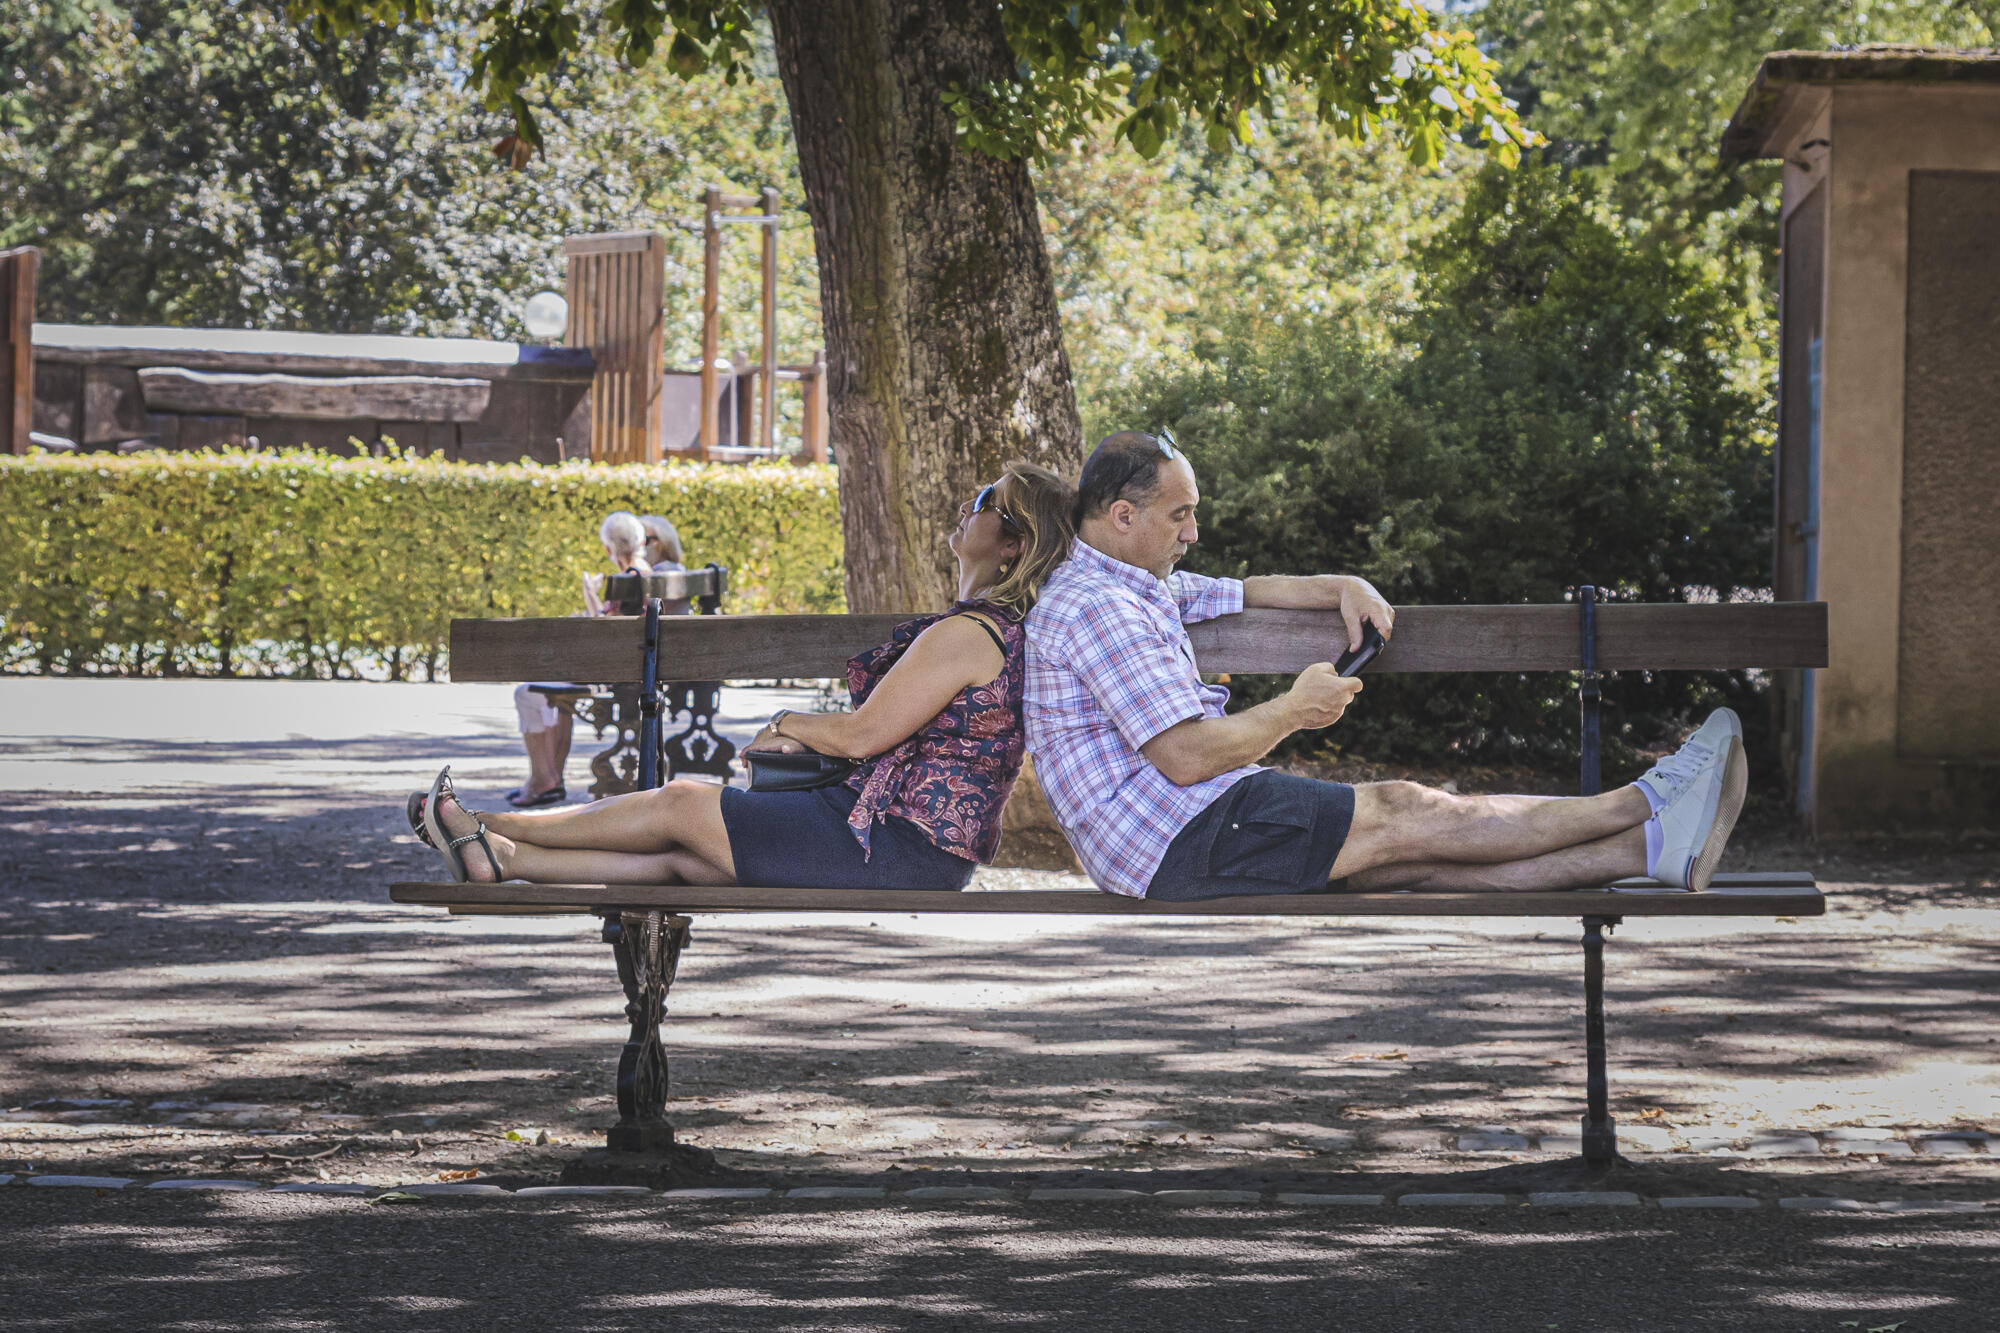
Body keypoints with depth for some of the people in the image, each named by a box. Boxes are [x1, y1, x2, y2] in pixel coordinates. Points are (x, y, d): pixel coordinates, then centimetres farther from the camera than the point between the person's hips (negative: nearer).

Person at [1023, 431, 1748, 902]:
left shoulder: (1135, 584, 19)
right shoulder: (1095, 606, -17)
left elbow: (1240, 593, 33)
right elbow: (1185, 757, -23)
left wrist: (1341, 587, 15)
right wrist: (1292, 712, -9)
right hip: (1176, 840, -10)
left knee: (1415, 853, -1)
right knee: (1403, 813, -8)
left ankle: (1654, 847, -11)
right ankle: (1647, 807, -3)